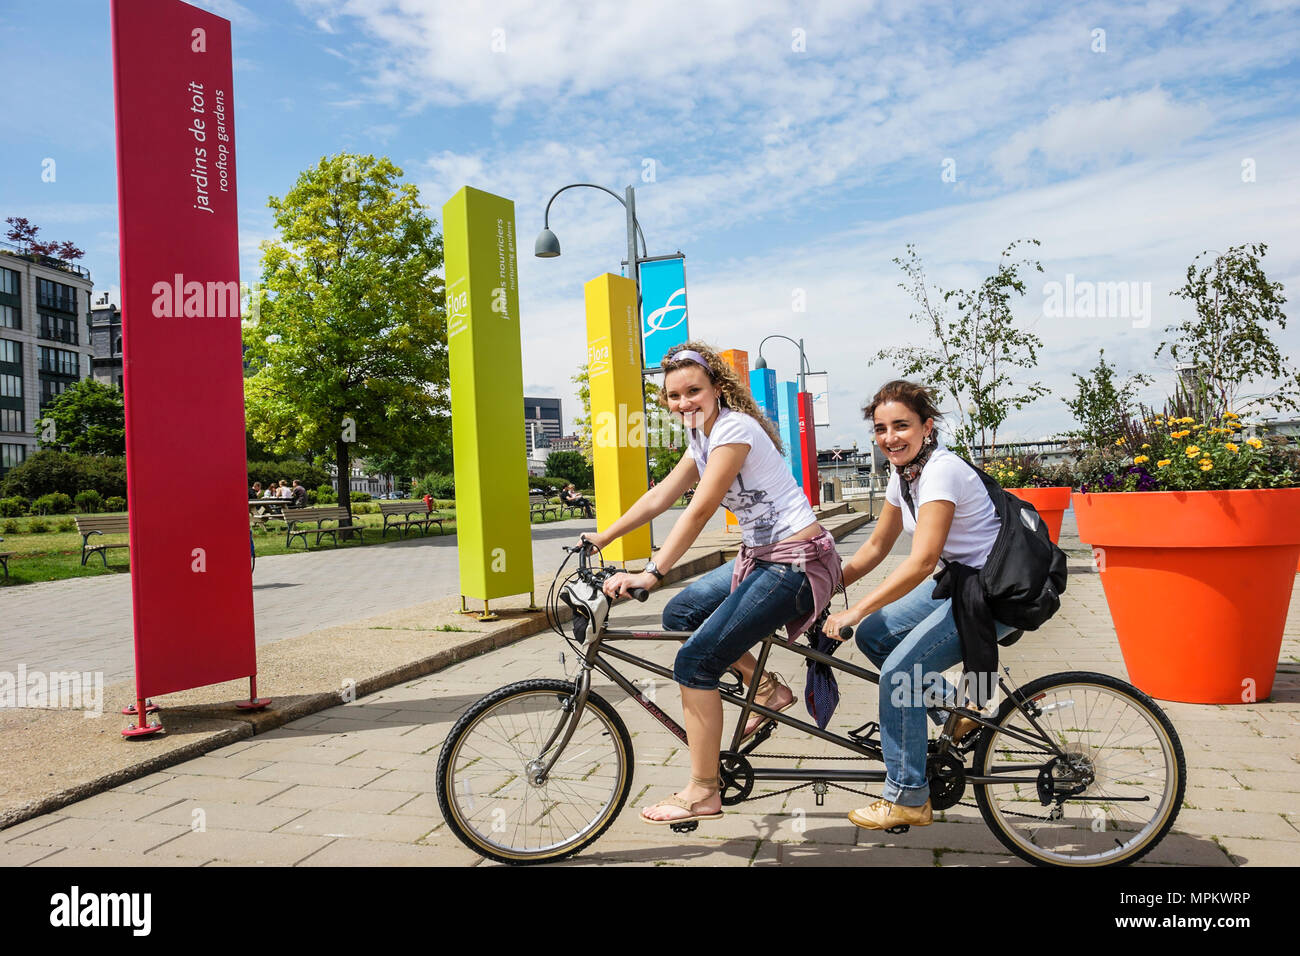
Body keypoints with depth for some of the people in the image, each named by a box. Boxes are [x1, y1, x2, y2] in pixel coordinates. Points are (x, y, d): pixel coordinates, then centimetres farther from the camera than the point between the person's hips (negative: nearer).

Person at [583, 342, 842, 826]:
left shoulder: (734, 428, -17)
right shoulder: (704, 438, 12)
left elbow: (699, 511, -25)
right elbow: (659, 497, 16)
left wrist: (649, 574, -29)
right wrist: (602, 538, 18)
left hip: (797, 563, -10)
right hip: (761, 556, 10)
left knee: (695, 661, -11)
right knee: (680, 612, 13)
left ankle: (702, 793, 2)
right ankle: (768, 690, 20)